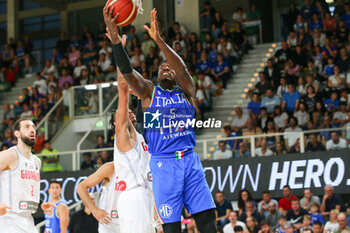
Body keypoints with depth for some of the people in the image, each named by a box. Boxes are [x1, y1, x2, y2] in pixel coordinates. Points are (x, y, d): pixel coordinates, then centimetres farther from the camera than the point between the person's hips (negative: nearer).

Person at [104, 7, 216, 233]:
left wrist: (159, 40, -23)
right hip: (163, 163, -1)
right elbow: (127, 71, -6)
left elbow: (182, 69, -10)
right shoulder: (149, 92, 10)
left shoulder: (186, 91, 11)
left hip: (190, 160, 1)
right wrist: (115, 39, -22)